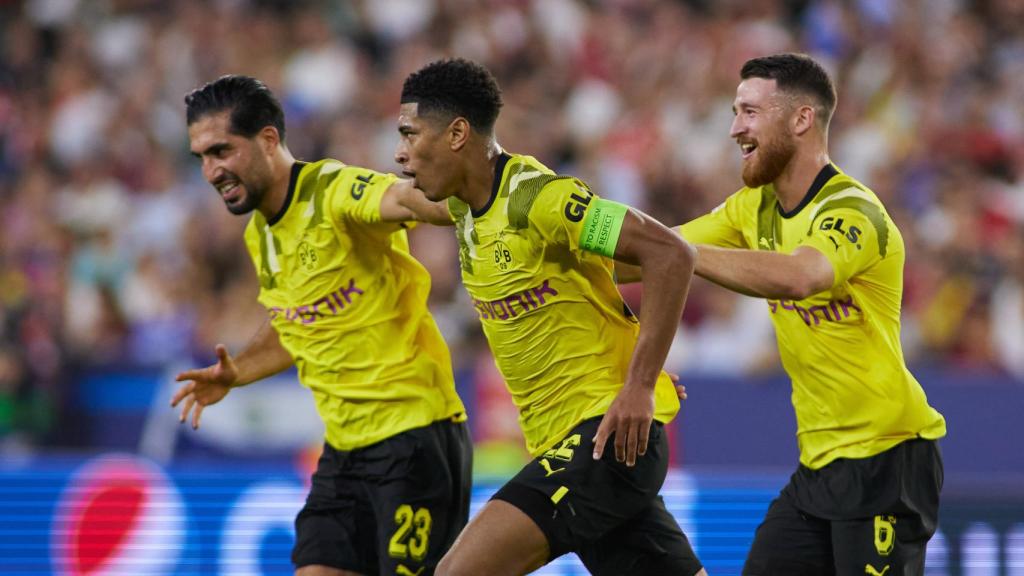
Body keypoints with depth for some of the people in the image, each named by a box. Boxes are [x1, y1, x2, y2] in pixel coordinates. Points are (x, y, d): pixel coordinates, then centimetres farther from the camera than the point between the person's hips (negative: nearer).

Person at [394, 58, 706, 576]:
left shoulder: (536, 198, -17)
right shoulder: (465, 208, 10)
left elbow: (670, 254, -22)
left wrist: (640, 387, -23)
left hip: (610, 432, -9)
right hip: (557, 442, 9)